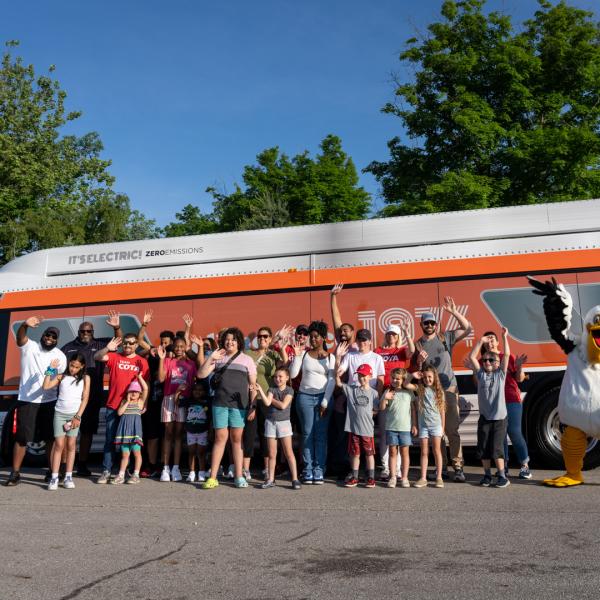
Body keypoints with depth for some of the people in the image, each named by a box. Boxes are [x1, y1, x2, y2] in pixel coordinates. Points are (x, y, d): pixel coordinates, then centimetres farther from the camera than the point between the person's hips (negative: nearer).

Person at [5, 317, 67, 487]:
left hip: (49, 402, 2)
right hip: (27, 401, -2)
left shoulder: (60, 356, 5)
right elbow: (20, 337, -23)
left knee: (50, 438, 6)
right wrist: (25, 325, -44)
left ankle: (52, 472, 15)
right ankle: (15, 473, 11)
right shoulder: (29, 346, -1)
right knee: (21, 438, 1)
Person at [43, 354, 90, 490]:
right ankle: (54, 477, -2)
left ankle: (68, 477, 8)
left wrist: (78, 416, -5)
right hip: (60, 414, 0)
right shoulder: (61, 376, 7)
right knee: (59, 445, -4)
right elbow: (46, 386, -4)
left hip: (75, 415, 0)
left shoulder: (85, 378, 4)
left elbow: (85, 398, 1)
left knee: (71, 445, 3)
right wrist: (50, 370, -6)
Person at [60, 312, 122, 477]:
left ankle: (82, 464, 19)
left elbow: (119, 340, 4)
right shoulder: (68, 347, 10)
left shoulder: (99, 344, 10)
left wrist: (116, 327, -16)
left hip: (93, 396, 2)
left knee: (87, 431, 9)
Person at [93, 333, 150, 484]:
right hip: (113, 407, 0)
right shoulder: (114, 357, 5)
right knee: (110, 440, 4)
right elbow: (97, 357, -9)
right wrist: (107, 348, -27)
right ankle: (106, 471, 9)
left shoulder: (142, 362, 4)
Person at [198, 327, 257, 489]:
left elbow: (253, 385, 5)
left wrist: (253, 406, -2)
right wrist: (210, 358, -9)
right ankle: (213, 477, 5)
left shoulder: (246, 359, 8)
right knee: (220, 438, 0)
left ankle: (239, 476, 12)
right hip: (220, 403, 0)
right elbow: (201, 374, 2)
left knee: (236, 439, 4)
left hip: (239, 404, 0)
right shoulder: (218, 358, 11)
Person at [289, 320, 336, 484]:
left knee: (321, 435, -1)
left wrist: (325, 402, -6)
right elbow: (292, 374, -1)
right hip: (305, 397, 0)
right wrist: (296, 356, -9)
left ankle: (319, 470, 4)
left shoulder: (330, 357, 6)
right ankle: (308, 470, 6)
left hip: (323, 397, 0)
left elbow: (332, 381, 1)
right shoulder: (304, 354, 6)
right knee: (307, 434, 1)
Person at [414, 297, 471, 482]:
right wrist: (419, 360, -10)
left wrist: (453, 312, -11)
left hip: (449, 390, -2)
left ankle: (458, 466, -1)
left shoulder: (445, 337, 5)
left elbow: (468, 329, -3)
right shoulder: (417, 345, 9)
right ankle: (441, 467, 14)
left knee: (452, 430, -5)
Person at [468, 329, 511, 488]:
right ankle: (487, 475, 18)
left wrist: (504, 337, -8)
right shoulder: (481, 374, 8)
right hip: (484, 417, 2)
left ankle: (502, 476, 8)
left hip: (499, 417, -2)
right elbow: (471, 357, 0)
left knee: (496, 448, -4)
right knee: (483, 448, 5)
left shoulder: (500, 374, 4)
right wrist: (481, 341, -3)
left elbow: (507, 355, -4)